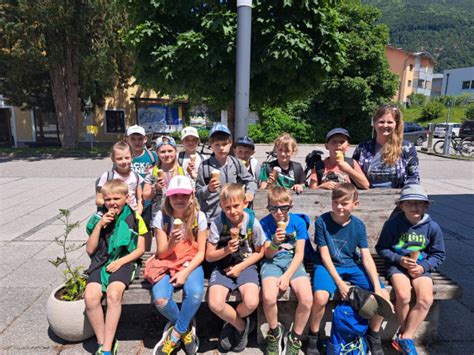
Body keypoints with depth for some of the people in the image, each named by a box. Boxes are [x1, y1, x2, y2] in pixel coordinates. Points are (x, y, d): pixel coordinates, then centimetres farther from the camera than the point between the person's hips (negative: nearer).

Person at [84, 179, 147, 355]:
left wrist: (120, 262, -12)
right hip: (101, 262, 3)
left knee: (113, 294, -30)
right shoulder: (99, 217, 9)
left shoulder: (135, 218, 2)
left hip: (124, 261, -2)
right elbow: (90, 250, 6)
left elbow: (140, 249, 2)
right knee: (91, 296, -25)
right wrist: (99, 225, -4)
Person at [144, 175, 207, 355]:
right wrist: (172, 242, -26)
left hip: (191, 263, 0)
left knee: (195, 294, -31)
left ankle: (176, 334, -1)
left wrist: (186, 272, -18)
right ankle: (186, 328, 6)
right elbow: (161, 254, -4)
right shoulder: (161, 217, -7)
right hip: (167, 263, 1)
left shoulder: (199, 216, -7)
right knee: (160, 299, -27)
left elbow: (200, 252, -4)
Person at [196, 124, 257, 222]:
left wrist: (250, 192, -6)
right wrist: (208, 189, -23)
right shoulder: (205, 166, -8)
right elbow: (198, 193, -4)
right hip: (210, 218, -3)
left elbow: (250, 180, 13)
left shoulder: (236, 163, 0)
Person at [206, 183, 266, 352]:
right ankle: (241, 326, 8)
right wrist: (226, 250, -24)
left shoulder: (253, 223, -11)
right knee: (215, 304, -25)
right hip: (223, 267, 1)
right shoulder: (218, 223, -12)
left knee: (251, 303, -27)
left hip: (246, 266, 0)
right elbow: (209, 256, -5)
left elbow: (259, 252, 4)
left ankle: (231, 324, 10)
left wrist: (240, 267, -8)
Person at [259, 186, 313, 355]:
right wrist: (275, 242, -27)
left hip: (293, 262, 1)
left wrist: (287, 276, -16)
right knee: (268, 297, -30)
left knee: (307, 299, -25)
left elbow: (299, 254, -5)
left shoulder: (298, 222, -5)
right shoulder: (265, 223, -7)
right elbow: (268, 255, -5)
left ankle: (295, 338, 4)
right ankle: (274, 331, 4)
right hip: (272, 262, -1)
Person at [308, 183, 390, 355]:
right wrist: (339, 282, -17)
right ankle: (313, 338, -3)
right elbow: (325, 255, -12)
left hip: (352, 266, 4)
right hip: (327, 266, -3)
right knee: (321, 296, -32)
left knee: (384, 296, -12)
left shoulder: (358, 225, -5)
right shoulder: (322, 221, -14)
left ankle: (374, 335, 16)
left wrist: (377, 287, -15)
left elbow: (367, 258, -5)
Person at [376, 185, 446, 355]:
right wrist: (399, 259, -14)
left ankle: (405, 338, -4)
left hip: (421, 267, 2)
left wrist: (424, 267, -9)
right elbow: (381, 248, 1)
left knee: (426, 300, -21)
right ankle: (404, 332, 2)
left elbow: (439, 254, 7)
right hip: (397, 265, -2)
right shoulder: (393, 224, -9)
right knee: (403, 296, -27)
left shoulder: (432, 227, -3)